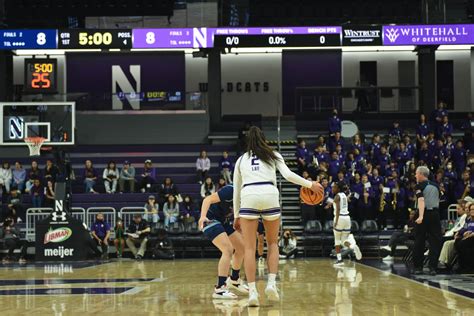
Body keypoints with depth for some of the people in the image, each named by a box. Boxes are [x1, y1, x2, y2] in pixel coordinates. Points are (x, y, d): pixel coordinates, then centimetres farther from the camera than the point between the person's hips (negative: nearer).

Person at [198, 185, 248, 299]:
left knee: (241, 247, 13)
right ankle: (219, 289, -22)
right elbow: (208, 199, -29)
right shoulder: (230, 191, -25)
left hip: (223, 221, 9)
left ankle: (234, 280, 34)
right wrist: (203, 216, -45)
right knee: (228, 250, -22)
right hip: (210, 219, -9)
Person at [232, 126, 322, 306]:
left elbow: (236, 190, 23)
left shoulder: (241, 160, 23)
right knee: (272, 243, 18)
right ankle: (271, 283, 2)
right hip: (270, 197, 0)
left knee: (249, 248, 3)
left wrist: (236, 216, 29)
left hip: (248, 199, 0)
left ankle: (252, 291, -5)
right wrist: (310, 184, 14)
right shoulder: (273, 155, 19)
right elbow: (288, 175, 4)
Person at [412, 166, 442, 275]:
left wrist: (421, 216, -28)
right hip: (435, 214, 4)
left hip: (425, 214, -4)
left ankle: (418, 267, 10)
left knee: (419, 241, 6)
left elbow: (421, 200, -18)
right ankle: (433, 267, -3)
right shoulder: (435, 185, 11)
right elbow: (438, 200, 17)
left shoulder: (420, 185, -5)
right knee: (435, 241, 2)